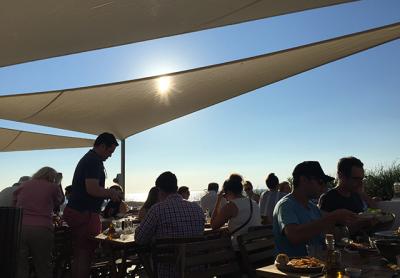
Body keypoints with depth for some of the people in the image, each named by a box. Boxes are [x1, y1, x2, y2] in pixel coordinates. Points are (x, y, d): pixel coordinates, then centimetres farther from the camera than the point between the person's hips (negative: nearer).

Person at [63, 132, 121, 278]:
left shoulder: (87, 158, 17)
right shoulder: (95, 161, -15)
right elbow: (92, 189, -25)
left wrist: (108, 193, 18)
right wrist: (110, 193, -9)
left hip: (74, 211, 10)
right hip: (85, 213, -10)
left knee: (78, 254, 16)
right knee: (86, 255, -2)